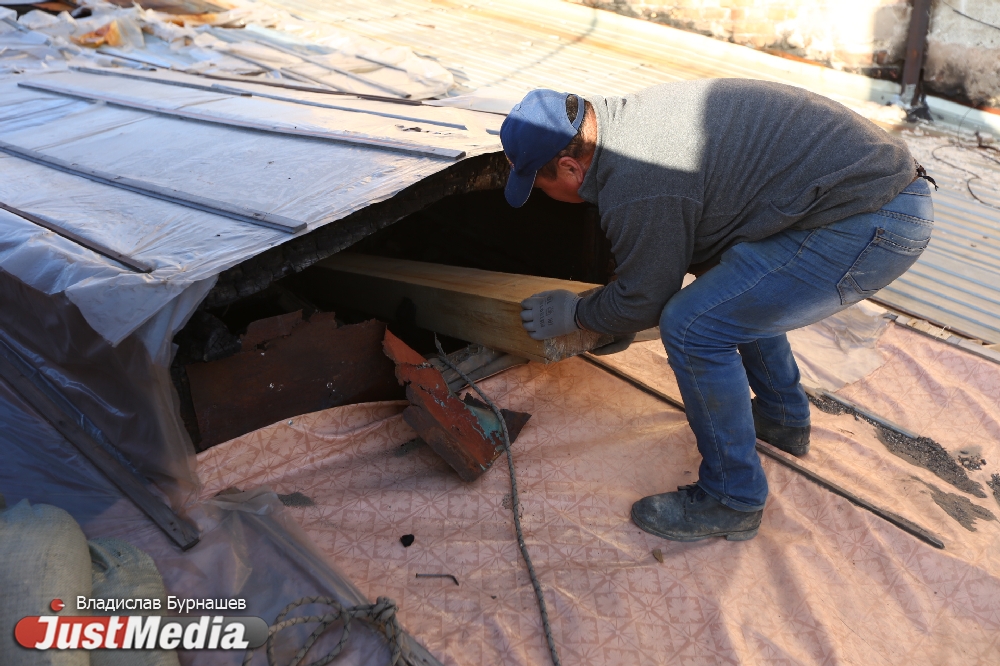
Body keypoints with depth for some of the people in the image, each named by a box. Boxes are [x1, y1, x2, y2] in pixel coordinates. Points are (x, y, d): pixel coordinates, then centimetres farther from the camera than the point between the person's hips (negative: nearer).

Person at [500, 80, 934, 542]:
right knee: (735, 289, 28)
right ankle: (783, 419, 42)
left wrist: (575, 315, 13)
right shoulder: (630, 117, 10)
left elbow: (644, 299, -6)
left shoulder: (635, 190, -22)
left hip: (873, 224, -11)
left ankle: (732, 503, 6)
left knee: (692, 328, -13)